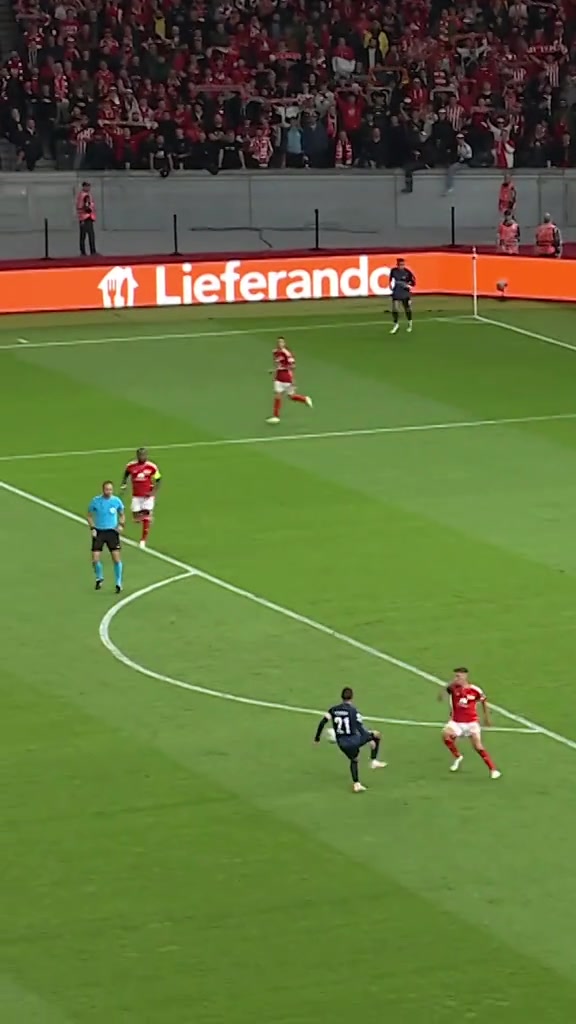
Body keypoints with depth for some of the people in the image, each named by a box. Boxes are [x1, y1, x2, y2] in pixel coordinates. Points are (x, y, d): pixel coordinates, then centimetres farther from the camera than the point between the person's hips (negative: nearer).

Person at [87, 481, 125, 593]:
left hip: (112, 531, 0)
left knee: (117, 559, -8)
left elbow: (122, 515, 12)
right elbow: (89, 516, 7)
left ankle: (118, 583, 8)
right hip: (98, 532, 0)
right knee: (95, 559, -4)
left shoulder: (116, 501, -3)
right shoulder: (95, 501, -4)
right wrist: (92, 528, -7)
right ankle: (99, 578, 25)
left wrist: (121, 525, -8)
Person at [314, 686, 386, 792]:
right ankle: (374, 761, 15)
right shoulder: (353, 711, -11)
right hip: (353, 740, -5)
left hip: (341, 743, 5)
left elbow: (322, 723, 0)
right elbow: (360, 728, -15)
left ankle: (356, 784, 25)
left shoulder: (333, 710, 3)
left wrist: (317, 738, 10)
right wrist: (371, 740, -10)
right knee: (377, 735, 15)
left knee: (354, 760, 31)